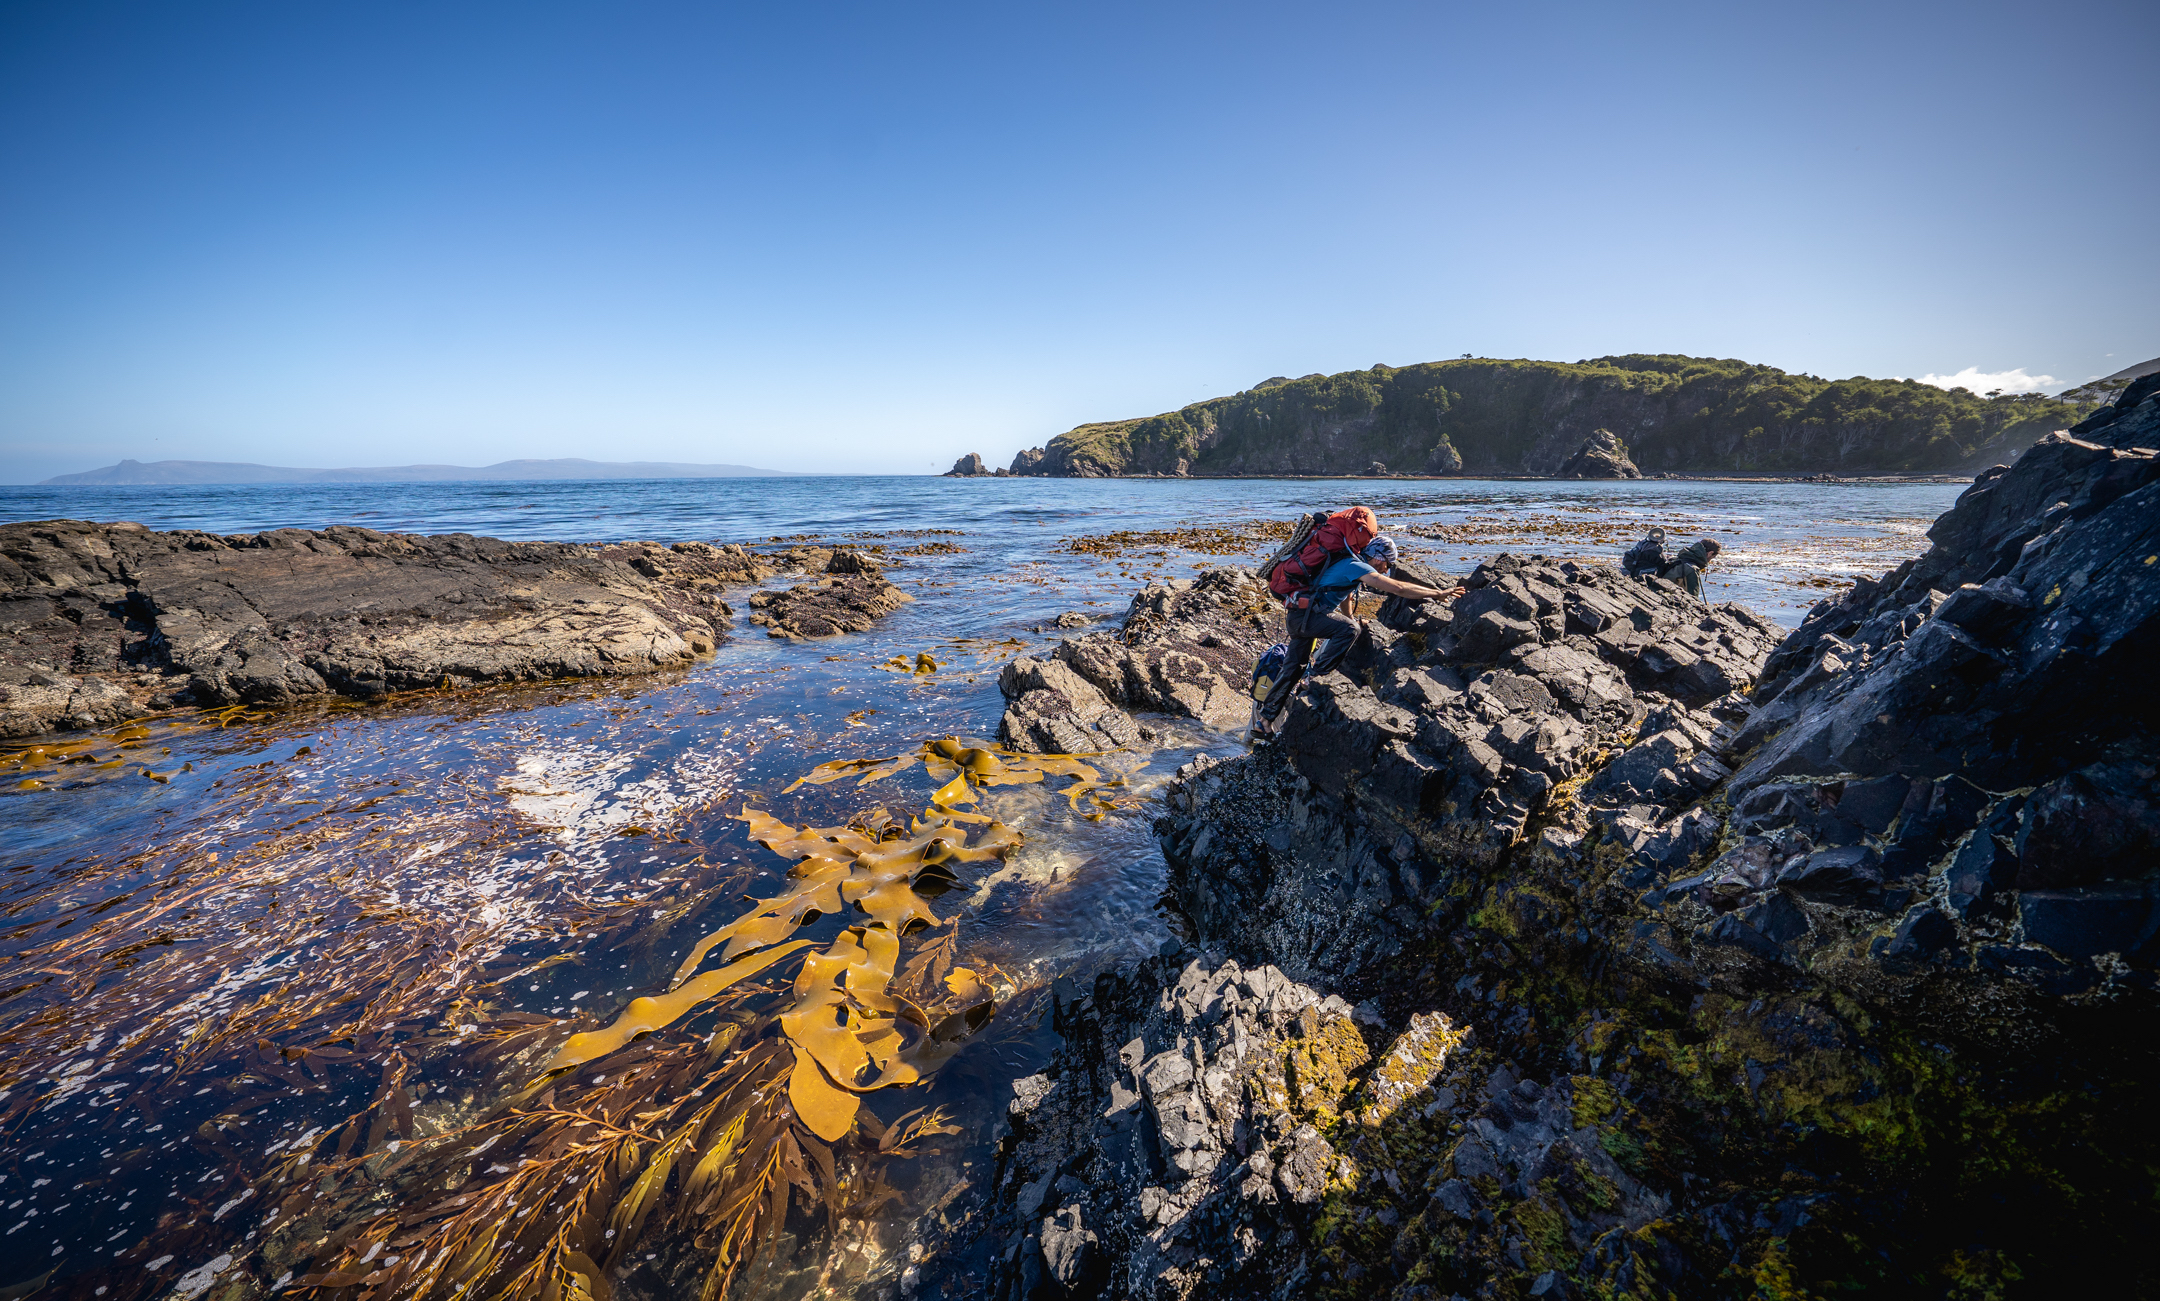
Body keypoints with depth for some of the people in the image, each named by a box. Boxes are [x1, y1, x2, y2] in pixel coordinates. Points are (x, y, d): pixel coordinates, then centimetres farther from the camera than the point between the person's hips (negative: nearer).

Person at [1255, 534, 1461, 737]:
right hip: (1305, 613, -10)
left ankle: (1264, 721, 16)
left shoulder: (1353, 565, 17)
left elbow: (1345, 594, 36)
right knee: (1349, 629, -25)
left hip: (1300, 616, 10)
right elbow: (1398, 588, -18)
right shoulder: (1357, 567, -12)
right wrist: (1438, 594, -11)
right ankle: (1316, 676, -19)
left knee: (1293, 669, 12)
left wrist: (1352, 620, 47)